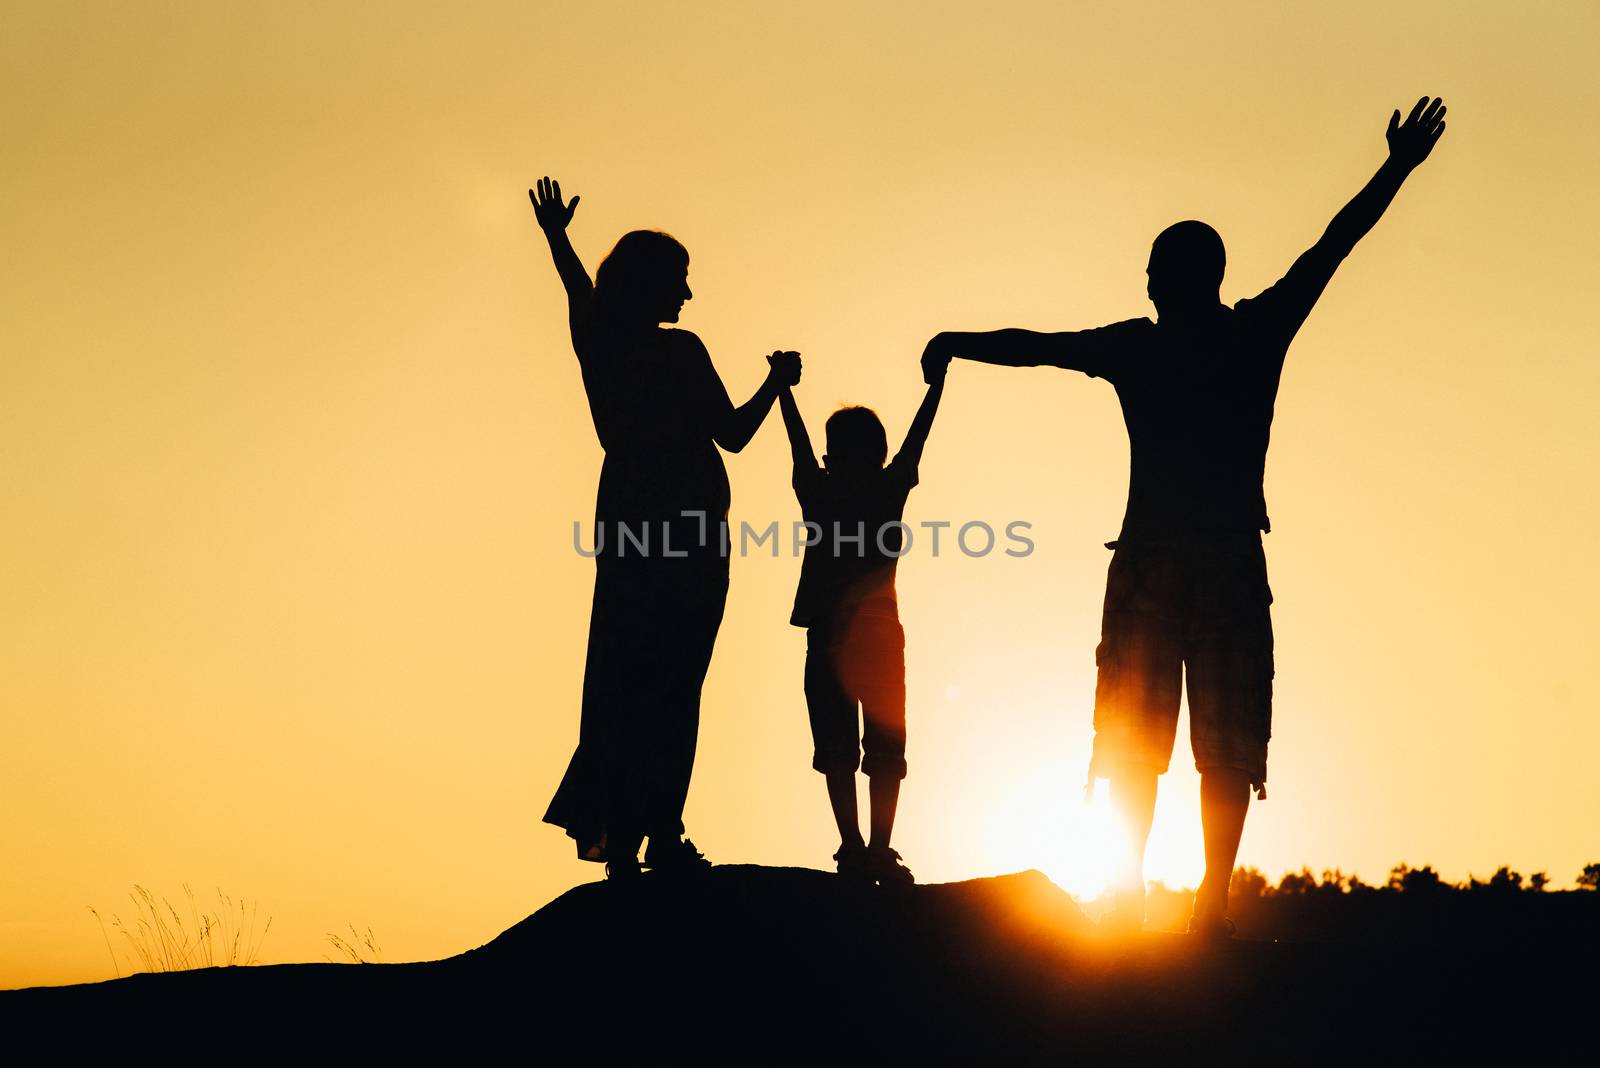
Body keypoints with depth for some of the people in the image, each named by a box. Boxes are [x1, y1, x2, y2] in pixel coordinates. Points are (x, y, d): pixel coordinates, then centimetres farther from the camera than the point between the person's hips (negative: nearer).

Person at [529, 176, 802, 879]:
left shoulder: (597, 343, 7)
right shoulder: (679, 351, -9)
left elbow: (582, 292, 28)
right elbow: (731, 435, -5)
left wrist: (556, 237, 46)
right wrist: (777, 383, 11)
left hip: (625, 526, 6)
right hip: (686, 534, -6)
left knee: (621, 685, 9)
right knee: (671, 689, -5)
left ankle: (616, 828, 12)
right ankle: (659, 834, -4)